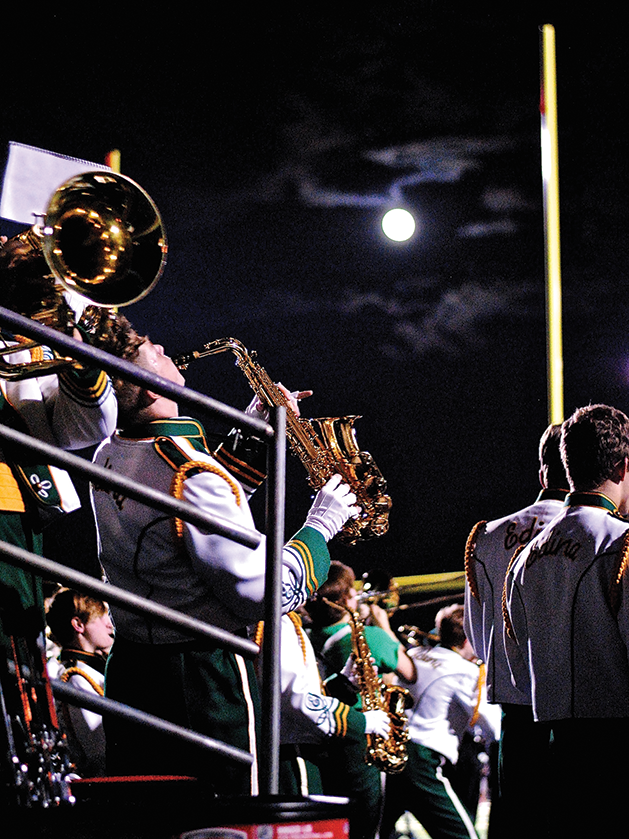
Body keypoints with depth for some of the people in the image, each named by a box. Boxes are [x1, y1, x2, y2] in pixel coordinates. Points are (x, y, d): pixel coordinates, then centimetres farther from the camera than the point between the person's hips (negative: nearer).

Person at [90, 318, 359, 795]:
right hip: (205, 680, -8)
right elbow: (264, 595, -20)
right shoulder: (190, 471, -22)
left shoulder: (108, 458, 4)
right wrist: (321, 526, -7)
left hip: (129, 673, 8)